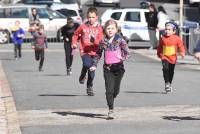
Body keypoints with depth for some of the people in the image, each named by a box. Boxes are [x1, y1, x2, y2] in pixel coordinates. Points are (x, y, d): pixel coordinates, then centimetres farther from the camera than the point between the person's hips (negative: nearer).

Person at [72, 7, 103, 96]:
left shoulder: (99, 28, 2)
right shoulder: (83, 26, 3)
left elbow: (100, 40, -4)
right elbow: (75, 34, 17)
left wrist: (95, 41, -23)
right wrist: (74, 43, 4)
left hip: (94, 52, 1)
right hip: (84, 51, -1)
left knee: (92, 70, 6)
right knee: (87, 64, -27)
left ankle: (90, 87, 25)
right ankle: (83, 75, 6)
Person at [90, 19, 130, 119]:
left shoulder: (120, 40, -3)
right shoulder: (103, 41, 5)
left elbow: (127, 52, -6)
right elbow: (98, 54, 17)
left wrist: (123, 58, -21)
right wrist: (94, 64, 11)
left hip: (118, 67, -1)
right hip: (107, 68, 1)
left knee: (116, 90, 6)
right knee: (109, 90, -7)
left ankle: (111, 101, 36)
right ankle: (111, 110, -5)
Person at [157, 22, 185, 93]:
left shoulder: (176, 38, -6)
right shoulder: (163, 38, -3)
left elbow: (181, 46, 0)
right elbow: (159, 47, 11)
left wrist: (182, 53, -13)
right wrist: (159, 54, 18)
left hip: (172, 57, 1)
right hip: (164, 57, -1)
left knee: (171, 71, 11)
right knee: (165, 68, -23)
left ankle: (169, 84, 30)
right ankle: (167, 83, -15)